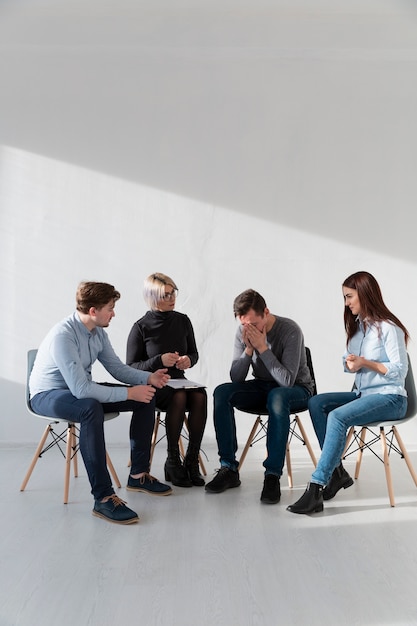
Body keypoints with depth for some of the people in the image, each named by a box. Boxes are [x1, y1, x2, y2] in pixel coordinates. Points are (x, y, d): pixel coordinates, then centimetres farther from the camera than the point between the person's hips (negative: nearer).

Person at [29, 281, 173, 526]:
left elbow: (117, 367, 6)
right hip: (47, 395, -8)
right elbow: (80, 390, -34)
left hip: (81, 389, 8)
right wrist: (129, 393, -31)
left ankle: (138, 474, 6)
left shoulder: (98, 332, -3)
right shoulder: (63, 336, -29)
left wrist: (149, 378, -11)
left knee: (146, 398, -3)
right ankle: (103, 498, -36)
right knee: (91, 409, -41)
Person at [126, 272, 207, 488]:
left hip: (178, 380, 4)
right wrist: (159, 360, -21)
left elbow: (194, 353, 15)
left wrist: (188, 360, -9)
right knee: (179, 397, -34)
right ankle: (172, 462, -20)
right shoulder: (141, 327, -7)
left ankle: (192, 460, -20)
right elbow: (131, 367, -5)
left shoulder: (182, 321, 4)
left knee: (200, 395, -29)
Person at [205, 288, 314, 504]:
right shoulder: (243, 332, -7)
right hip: (262, 387, 5)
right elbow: (236, 378, -10)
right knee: (222, 393, -20)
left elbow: (287, 381, -29)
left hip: (297, 390, -5)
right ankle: (228, 468, -16)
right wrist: (249, 349, -25)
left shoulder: (290, 330, -23)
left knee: (277, 397, -40)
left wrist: (262, 348, -31)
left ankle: (273, 475, -33)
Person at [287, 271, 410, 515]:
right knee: (317, 403, -13)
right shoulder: (357, 326, 14)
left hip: (390, 398, -8)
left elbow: (400, 370, -13)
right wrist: (349, 363, -5)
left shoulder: (389, 328, -11)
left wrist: (366, 363, -23)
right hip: (362, 393, 8)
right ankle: (337, 472, -13)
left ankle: (316, 487, -32)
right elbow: (349, 363, 19)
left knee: (338, 416, -31)